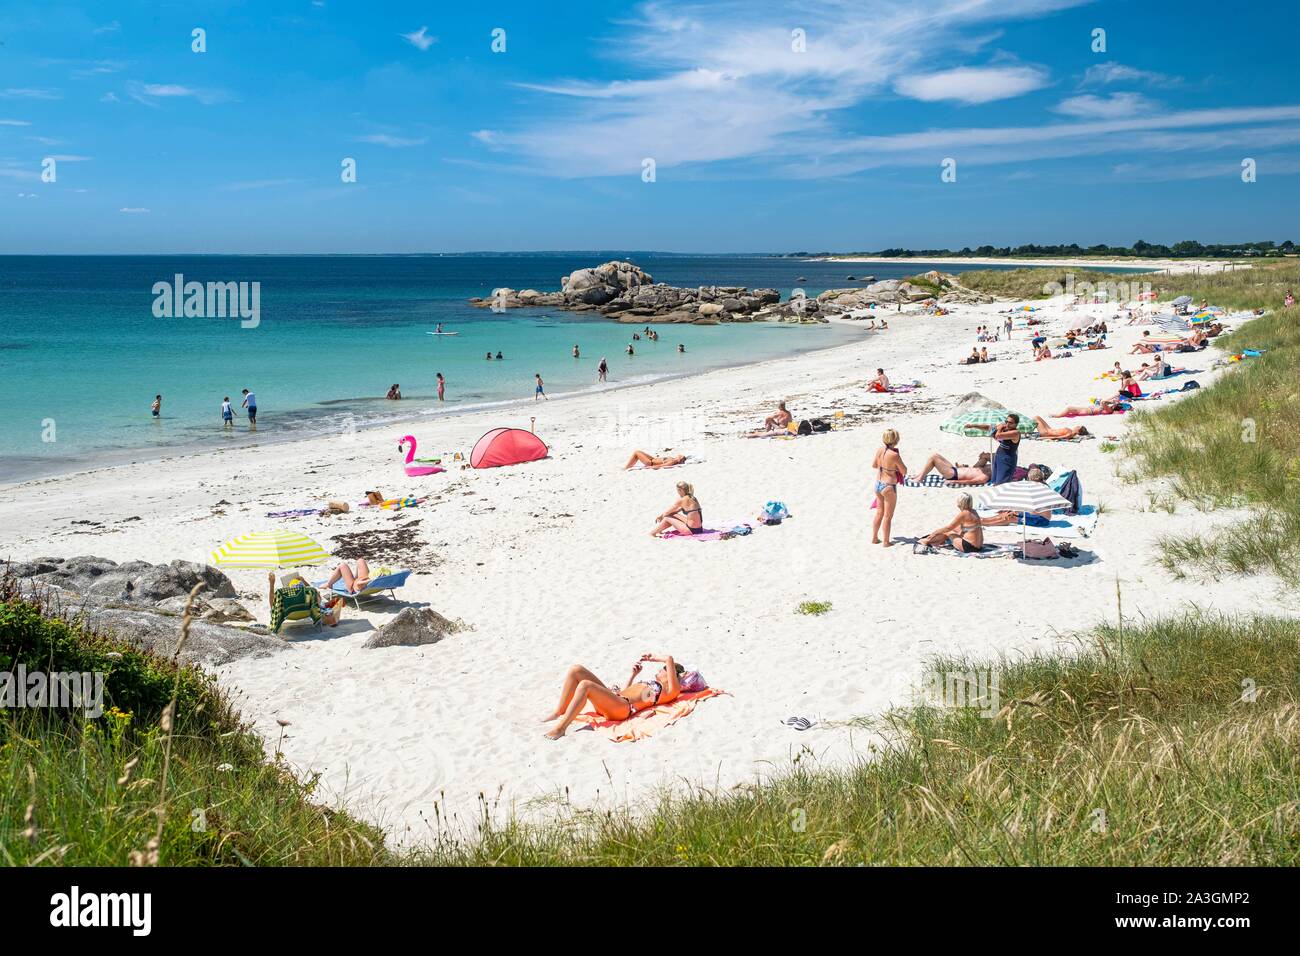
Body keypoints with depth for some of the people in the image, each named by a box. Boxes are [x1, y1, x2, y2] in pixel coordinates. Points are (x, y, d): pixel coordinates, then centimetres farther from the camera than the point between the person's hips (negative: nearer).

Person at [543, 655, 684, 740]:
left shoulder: (671, 691, 6)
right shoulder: (653, 684, 34)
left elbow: (669, 658, -4)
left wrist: (653, 658, 13)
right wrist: (633, 675, 32)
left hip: (621, 708, -10)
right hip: (612, 697, 10)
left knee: (584, 685, -33)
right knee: (575, 670, -6)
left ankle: (560, 728, -29)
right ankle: (559, 712, -7)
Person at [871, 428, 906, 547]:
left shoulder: (879, 450, -4)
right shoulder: (894, 455, -23)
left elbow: (873, 465, 12)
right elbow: (904, 471, -11)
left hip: (878, 484, 7)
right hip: (888, 487, -7)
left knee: (879, 512, 22)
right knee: (888, 516, 7)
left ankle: (874, 538, 30)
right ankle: (886, 542, 16)